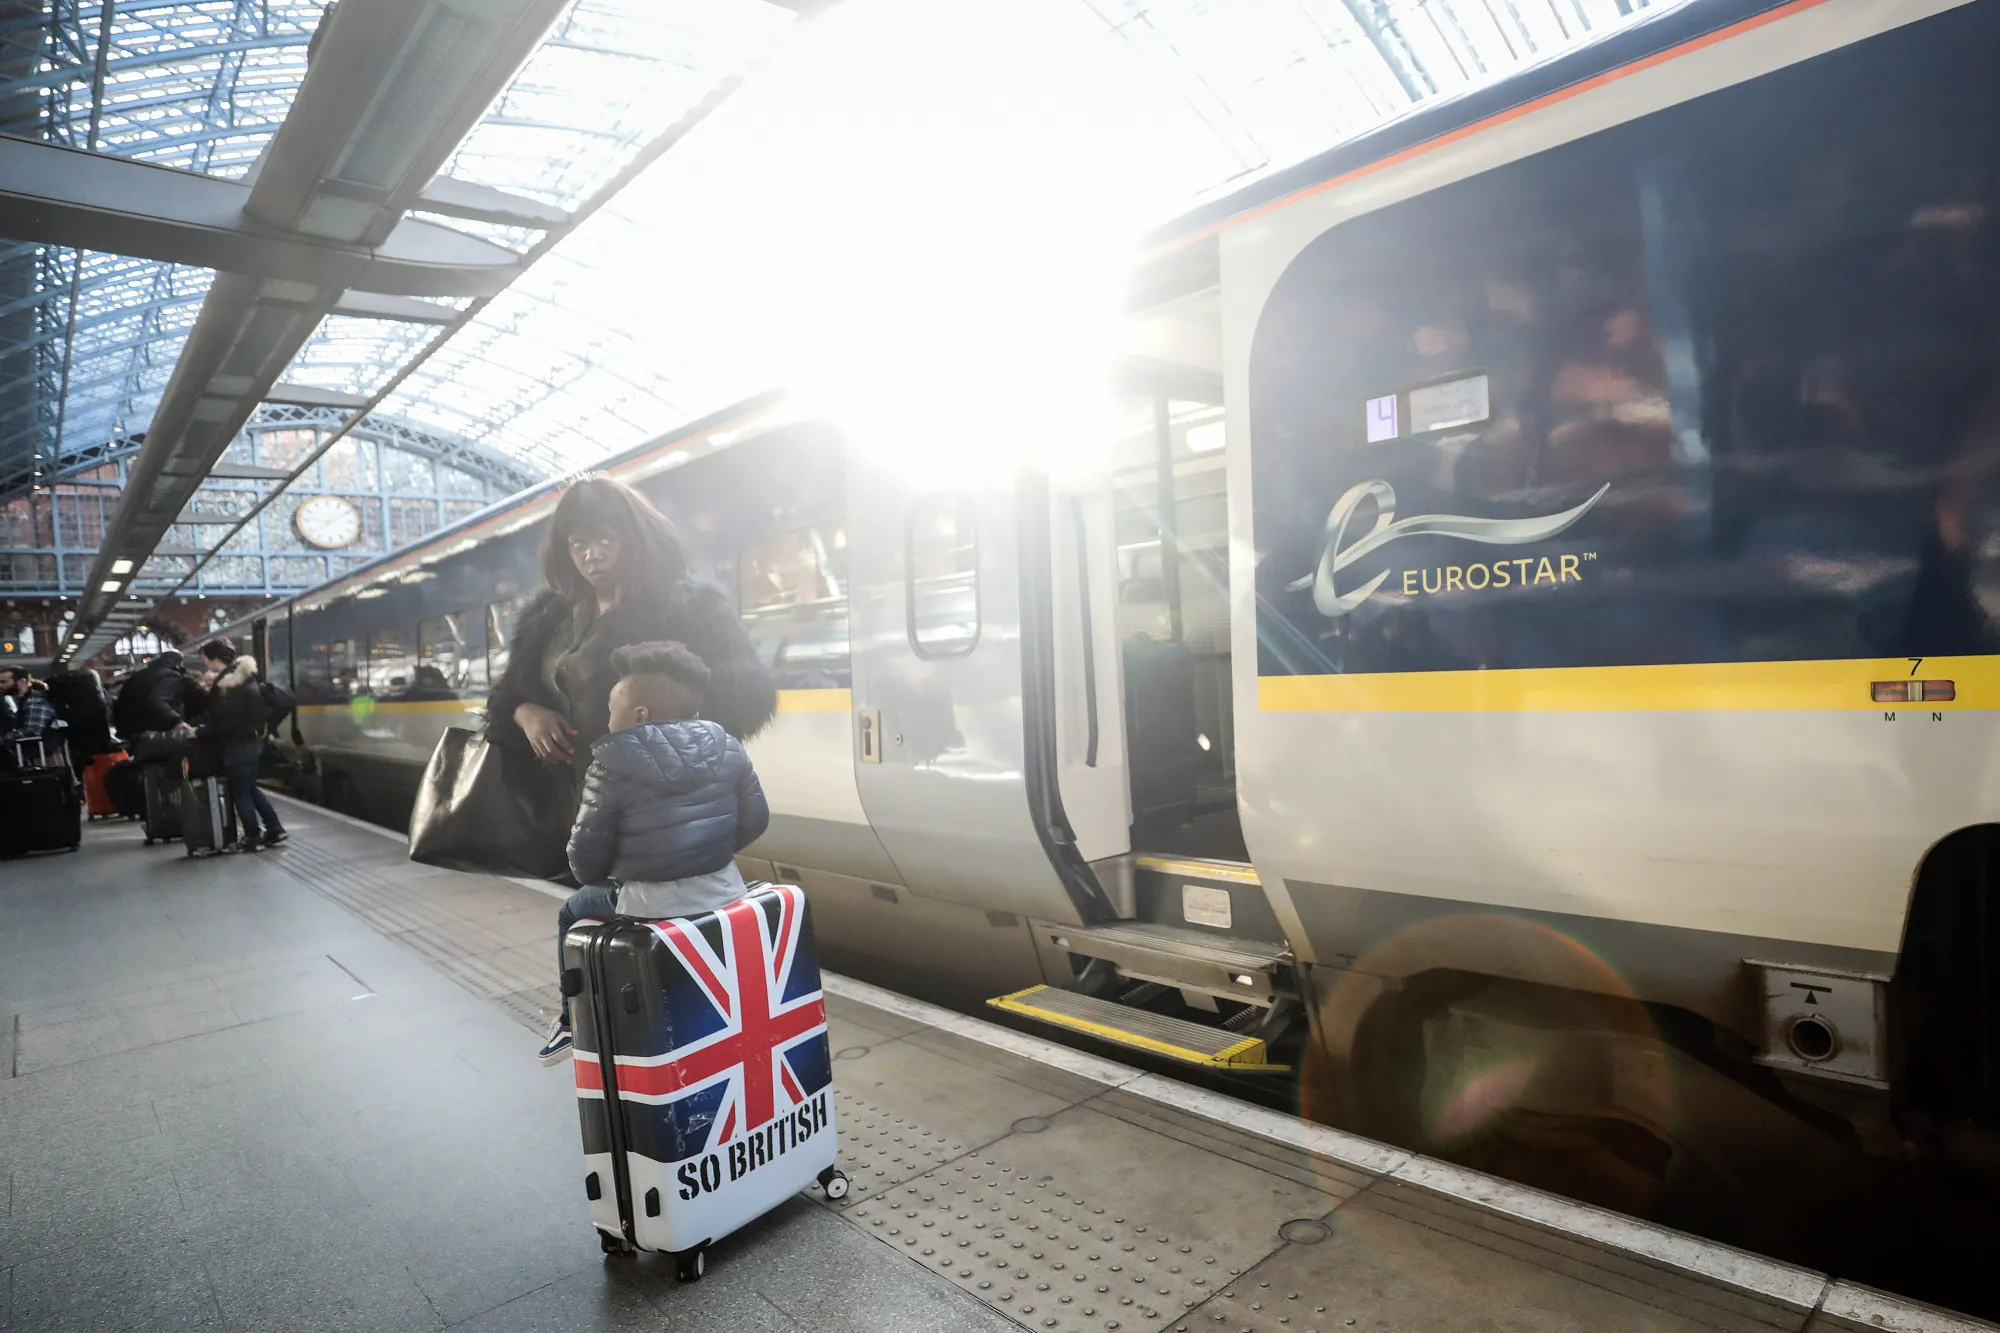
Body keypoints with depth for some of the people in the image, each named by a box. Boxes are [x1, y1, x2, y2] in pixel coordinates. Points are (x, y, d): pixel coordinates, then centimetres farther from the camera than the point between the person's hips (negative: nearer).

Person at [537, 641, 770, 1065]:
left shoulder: (613, 764, -14)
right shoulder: (727, 747, -2)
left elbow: (587, 856, -8)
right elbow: (755, 820, 6)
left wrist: (591, 877, 15)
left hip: (648, 912, -5)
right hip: (725, 897, 5)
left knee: (573, 913, 26)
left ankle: (574, 1022, 36)